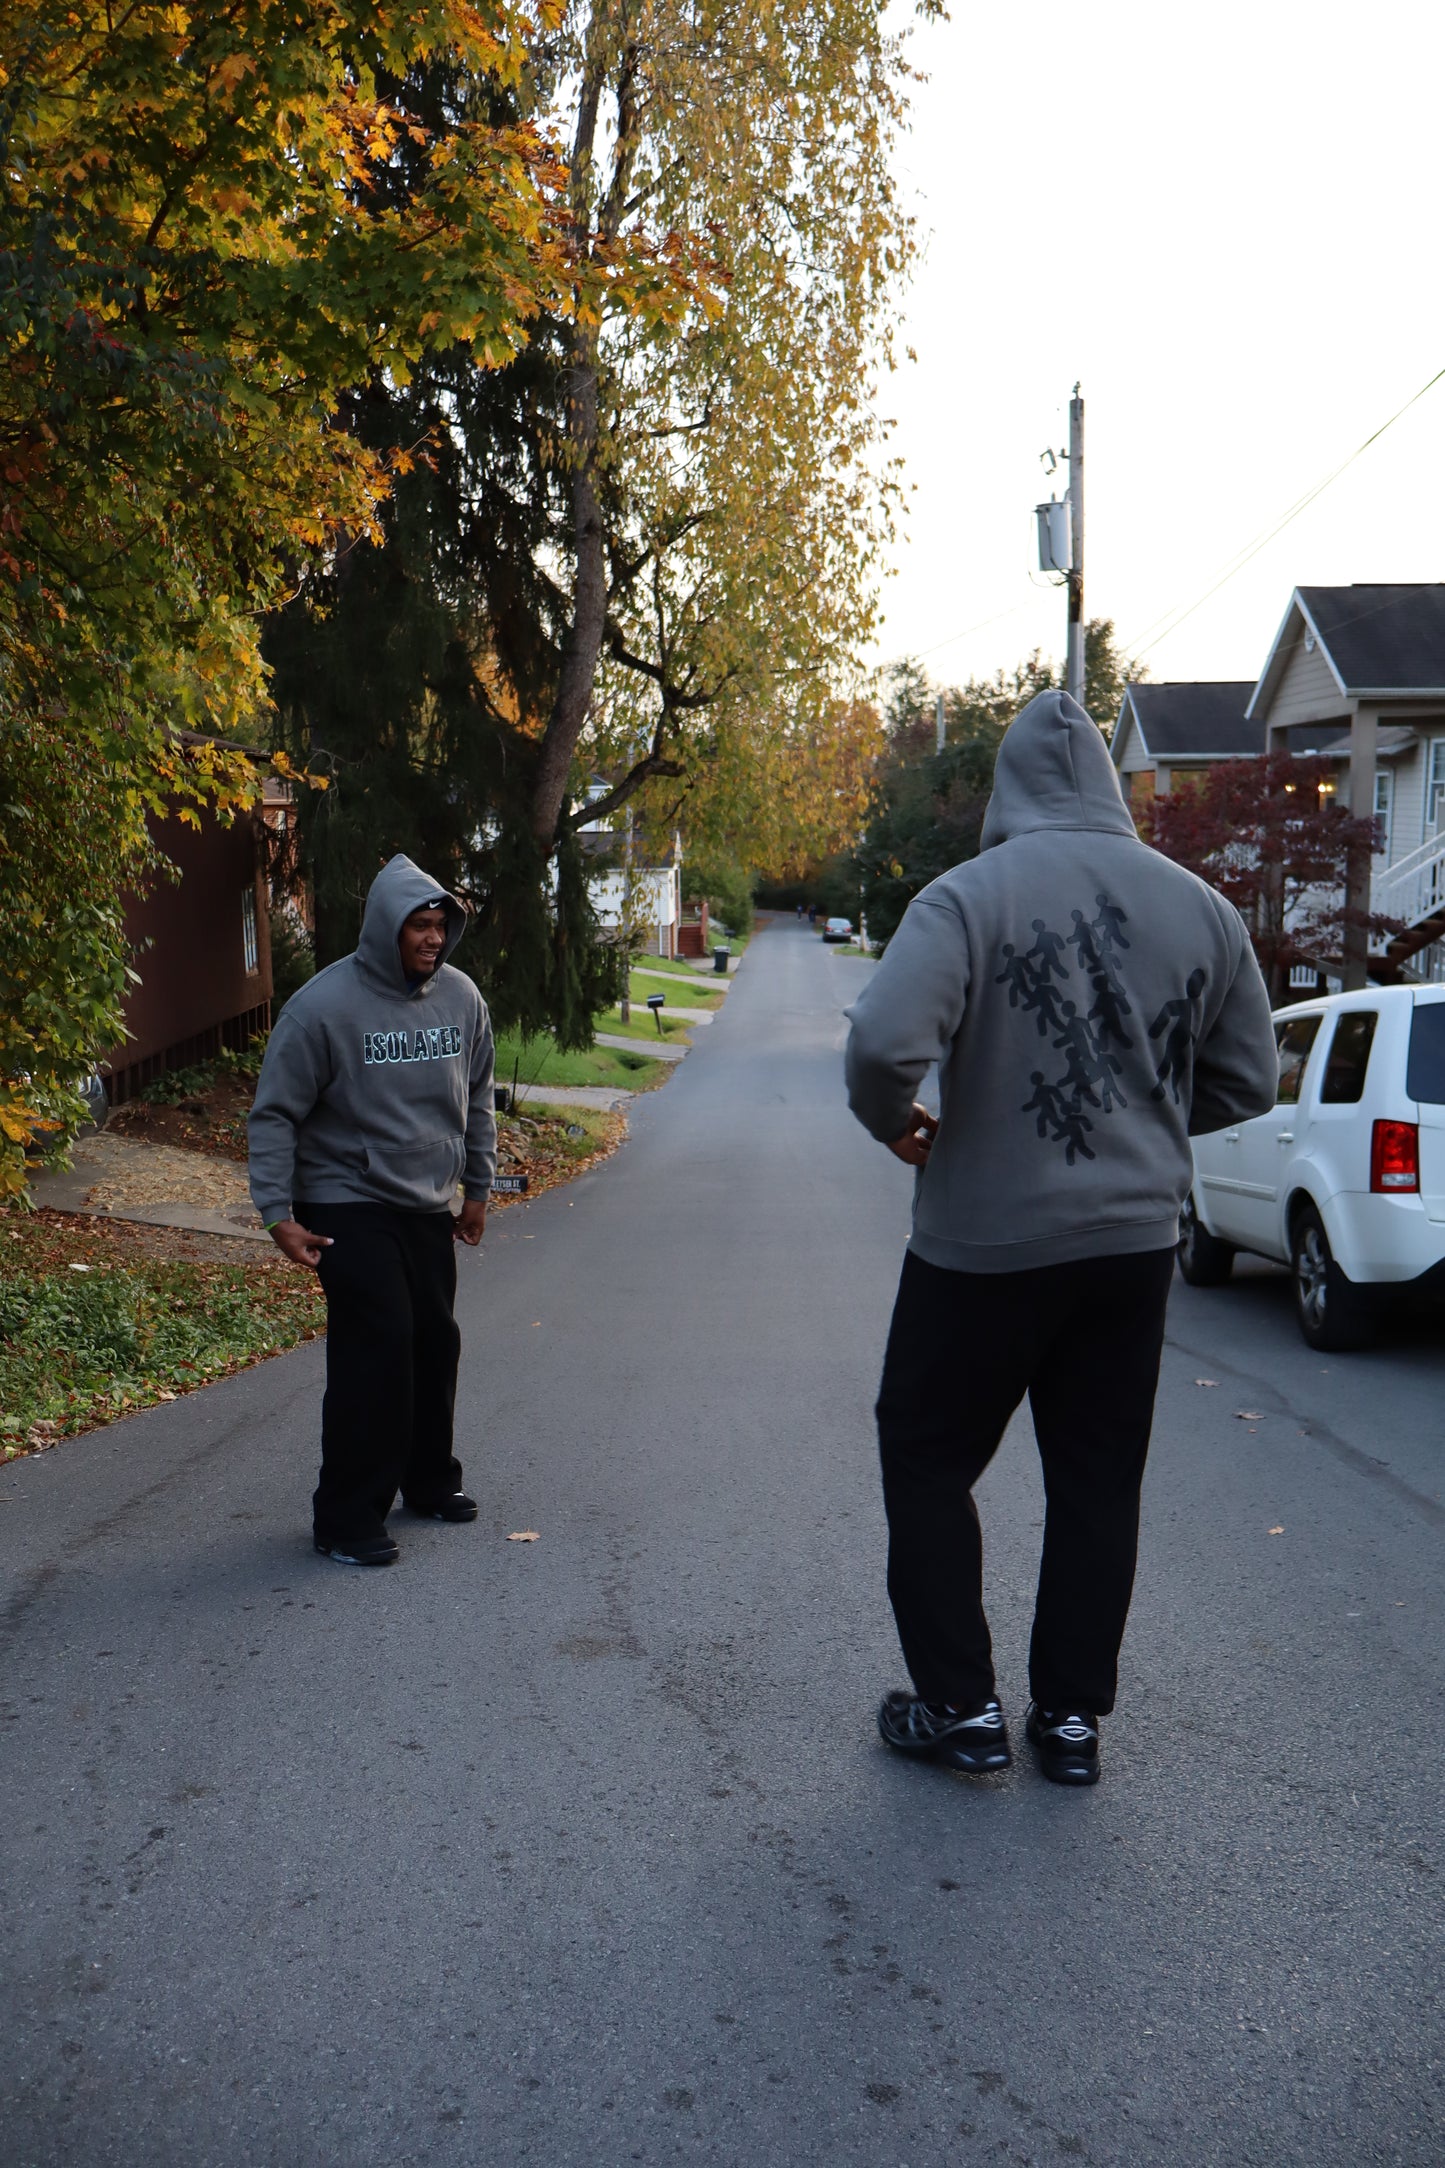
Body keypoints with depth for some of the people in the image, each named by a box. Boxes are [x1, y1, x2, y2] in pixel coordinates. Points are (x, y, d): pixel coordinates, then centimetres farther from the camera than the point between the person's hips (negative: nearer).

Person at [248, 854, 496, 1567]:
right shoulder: (324, 1006, -15)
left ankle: (429, 1481, 31)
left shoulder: (461, 997, 2)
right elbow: (275, 1114, -10)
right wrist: (278, 1214, -14)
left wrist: (477, 1191, 19)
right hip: (349, 1208, -6)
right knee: (375, 1349, -12)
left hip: (430, 1209, 6)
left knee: (435, 1344, 12)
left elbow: (477, 1099, 16)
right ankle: (348, 1516, -1)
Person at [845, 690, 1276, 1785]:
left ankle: (961, 1706, 16)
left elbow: (884, 1041, -26)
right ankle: (1074, 1716, 24)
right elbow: (1247, 1081, 8)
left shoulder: (972, 894, -14)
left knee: (929, 1458, 13)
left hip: (986, 1243, -4)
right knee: (1099, 1481, 15)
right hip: (1136, 1241, 5)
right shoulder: (1200, 906, 2)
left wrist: (897, 1123, -6)